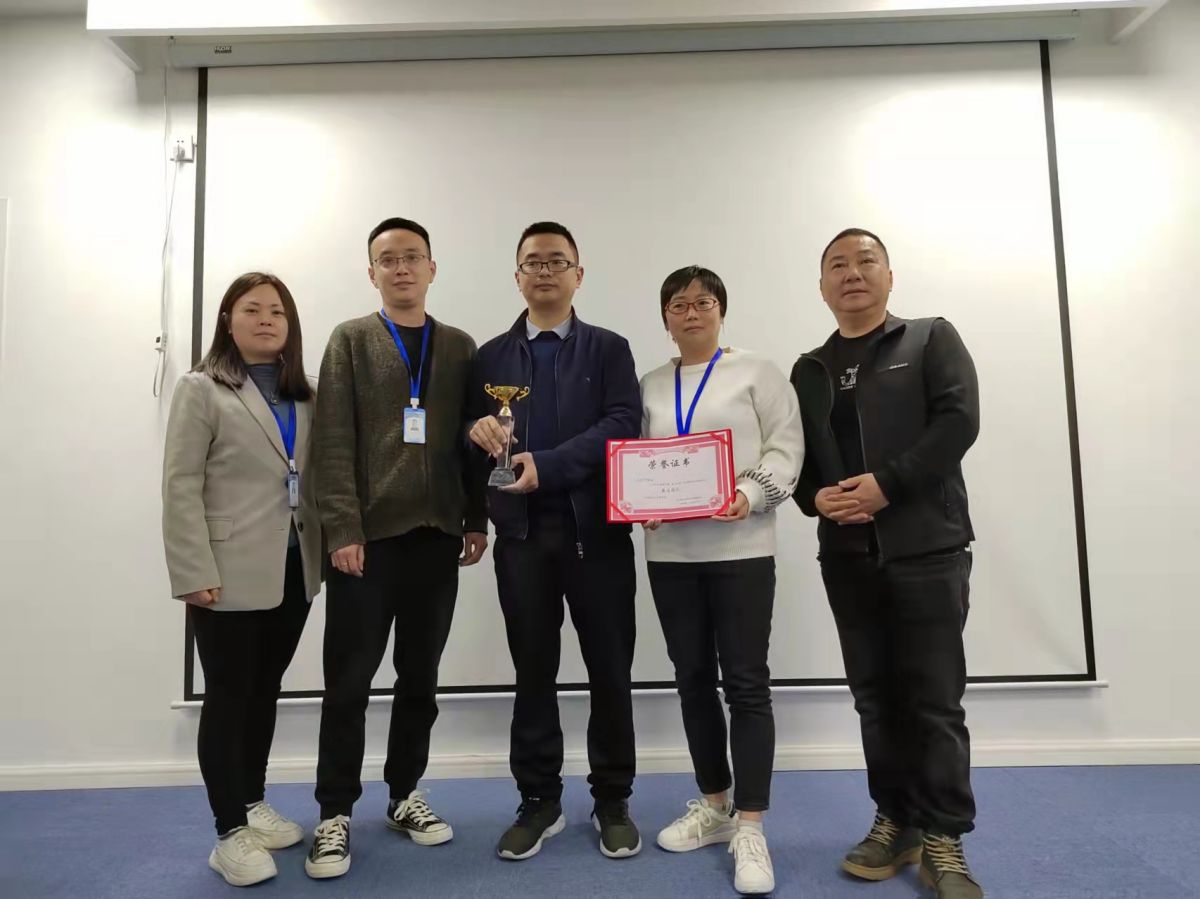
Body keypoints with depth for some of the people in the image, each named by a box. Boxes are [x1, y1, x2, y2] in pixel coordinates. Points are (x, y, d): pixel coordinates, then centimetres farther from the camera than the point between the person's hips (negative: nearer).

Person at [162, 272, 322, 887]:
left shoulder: (302, 394, 12)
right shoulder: (201, 389, -3)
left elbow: (314, 478, 11)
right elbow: (180, 487, -9)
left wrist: (321, 550, 5)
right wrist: (195, 574, -15)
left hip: (293, 571, 5)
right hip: (231, 575, -5)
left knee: (265, 689, 16)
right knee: (229, 697, 5)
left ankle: (254, 803, 32)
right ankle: (230, 834, 16)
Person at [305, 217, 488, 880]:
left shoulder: (460, 347, 11)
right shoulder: (349, 340, 4)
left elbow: (470, 440, 9)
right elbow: (334, 444, -5)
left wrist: (476, 519, 4)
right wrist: (342, 529, -12)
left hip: (436, 536, 3)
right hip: (368, 536, -2)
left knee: (420, 680, 12)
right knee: (348, 683, 5)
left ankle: (404, 796, 28)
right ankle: (335, 812, 20)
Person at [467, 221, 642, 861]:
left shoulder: (609, 349, 6)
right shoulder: (491, 356, 13)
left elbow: (622, 425, -9)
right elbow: (470, 443, 11)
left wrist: (547, 464, -20)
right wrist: (479, 431, -13)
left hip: (596, 530, -1)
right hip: (522, 533, 2)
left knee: (610, 672, 7)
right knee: (533, 673, 10)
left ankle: (612, 801, 24)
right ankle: (539, 801, 25)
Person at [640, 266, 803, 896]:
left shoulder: (758, 372, 3)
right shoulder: (651, 385, 14)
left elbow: (785, 447, -4)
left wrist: (749, 496, -20)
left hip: (740, 547, -4)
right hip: (669, 550, 4)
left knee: (746, 682, -1)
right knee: (692, 678, 12)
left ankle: (749, 827, 10)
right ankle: (713, 805, 28)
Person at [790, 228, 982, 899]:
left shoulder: (932, 339, 5)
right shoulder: (810, 370, 15)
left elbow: (959, 420, -9)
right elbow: (795, 456, 13)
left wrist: (887, 483, -17)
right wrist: (815, 498, -8)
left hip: (928, 547, -3)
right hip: (848, 555, 4)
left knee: (935, 699, 0)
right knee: (875, 695, 10)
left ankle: (943, 840, 14)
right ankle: (896, 821, 24)